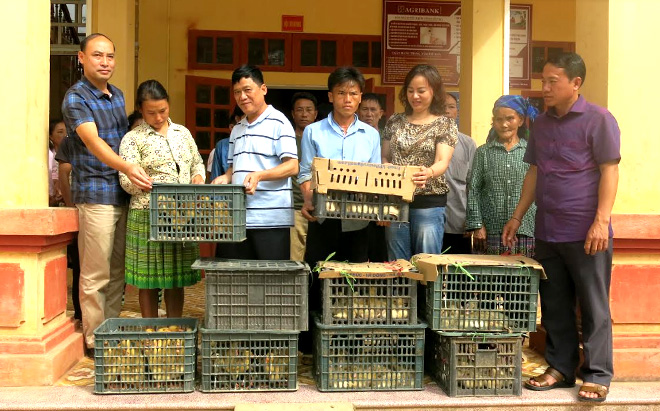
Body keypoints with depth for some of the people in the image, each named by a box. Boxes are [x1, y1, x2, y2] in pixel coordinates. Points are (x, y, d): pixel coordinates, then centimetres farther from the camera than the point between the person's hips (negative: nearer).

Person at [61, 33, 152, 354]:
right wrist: (127, 167, -39)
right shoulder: (76, 98, -8)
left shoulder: (117, 95, 16)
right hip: (95, 194, -7)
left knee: (118, 271, 12)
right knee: (96, 274, -3)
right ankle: (94, 340, 7)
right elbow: (93, 141, -23)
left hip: (123, 193, 7)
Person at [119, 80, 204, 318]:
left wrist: (198, 176, 2)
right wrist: (158, 186, -26)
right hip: (148, 216, -4)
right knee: (149, 281, 3)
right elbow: (127, 180, -9)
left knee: (177, 279, 11)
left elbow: (197, 162, 25)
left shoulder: (183, 133, 14)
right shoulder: (133, 139, 0)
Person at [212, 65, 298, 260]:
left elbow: (292, 166, -10)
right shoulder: (238, 128, 20)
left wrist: (260, 175, -23)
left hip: (272, 218, -6)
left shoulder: (278, 122, -3)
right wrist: (225, 178, 4)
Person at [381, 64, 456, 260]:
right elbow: (384, 158, 16)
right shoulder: (394, 122, 12)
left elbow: (442, 162, -12)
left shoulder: (445, 124, 1)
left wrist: (429, 173, -34)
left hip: (429, 203, -3)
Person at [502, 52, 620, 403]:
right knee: (555, 305, 11)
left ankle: (597, 375, 13)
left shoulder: (598, 120, -5)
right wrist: (517, 217, 14)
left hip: (586, 233, -6)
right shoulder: (542, 123, 13)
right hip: (547, 231, 6)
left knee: (593, 307, 3)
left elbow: (609, 171, -9)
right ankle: (560, 368, 23)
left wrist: (601, 221, -17)